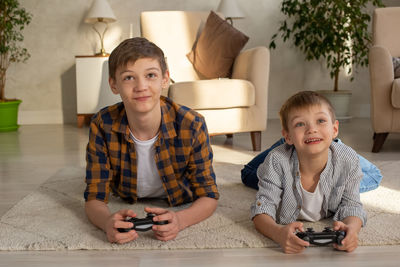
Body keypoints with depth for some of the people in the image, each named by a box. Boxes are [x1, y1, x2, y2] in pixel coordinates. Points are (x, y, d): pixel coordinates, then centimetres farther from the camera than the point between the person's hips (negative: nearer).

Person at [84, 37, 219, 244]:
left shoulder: (192, 125, -28)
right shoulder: (102, 126, -23)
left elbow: (208, 197, -21)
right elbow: (94, 198, -19)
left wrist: (179, 220, -45)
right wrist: (107, 222, -45)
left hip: (180, 205, 0)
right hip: (126, 204, 1)